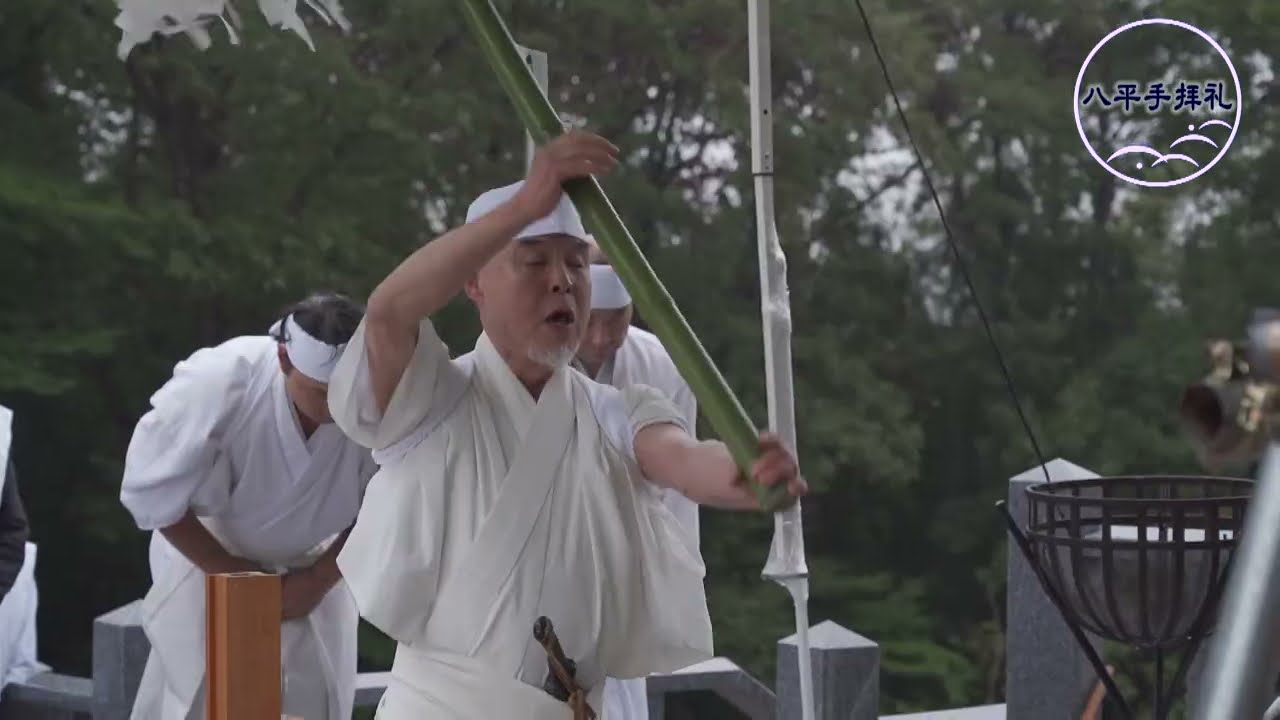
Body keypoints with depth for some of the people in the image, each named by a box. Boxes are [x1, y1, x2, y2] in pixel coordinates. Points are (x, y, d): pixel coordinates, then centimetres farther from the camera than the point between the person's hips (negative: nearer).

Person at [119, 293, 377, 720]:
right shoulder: (215, 384, -35)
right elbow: (151, 492, -21)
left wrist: (319, 579, -13)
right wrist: (226, 570, -14)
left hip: (313, 568, 2)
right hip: (206, 555, -2)